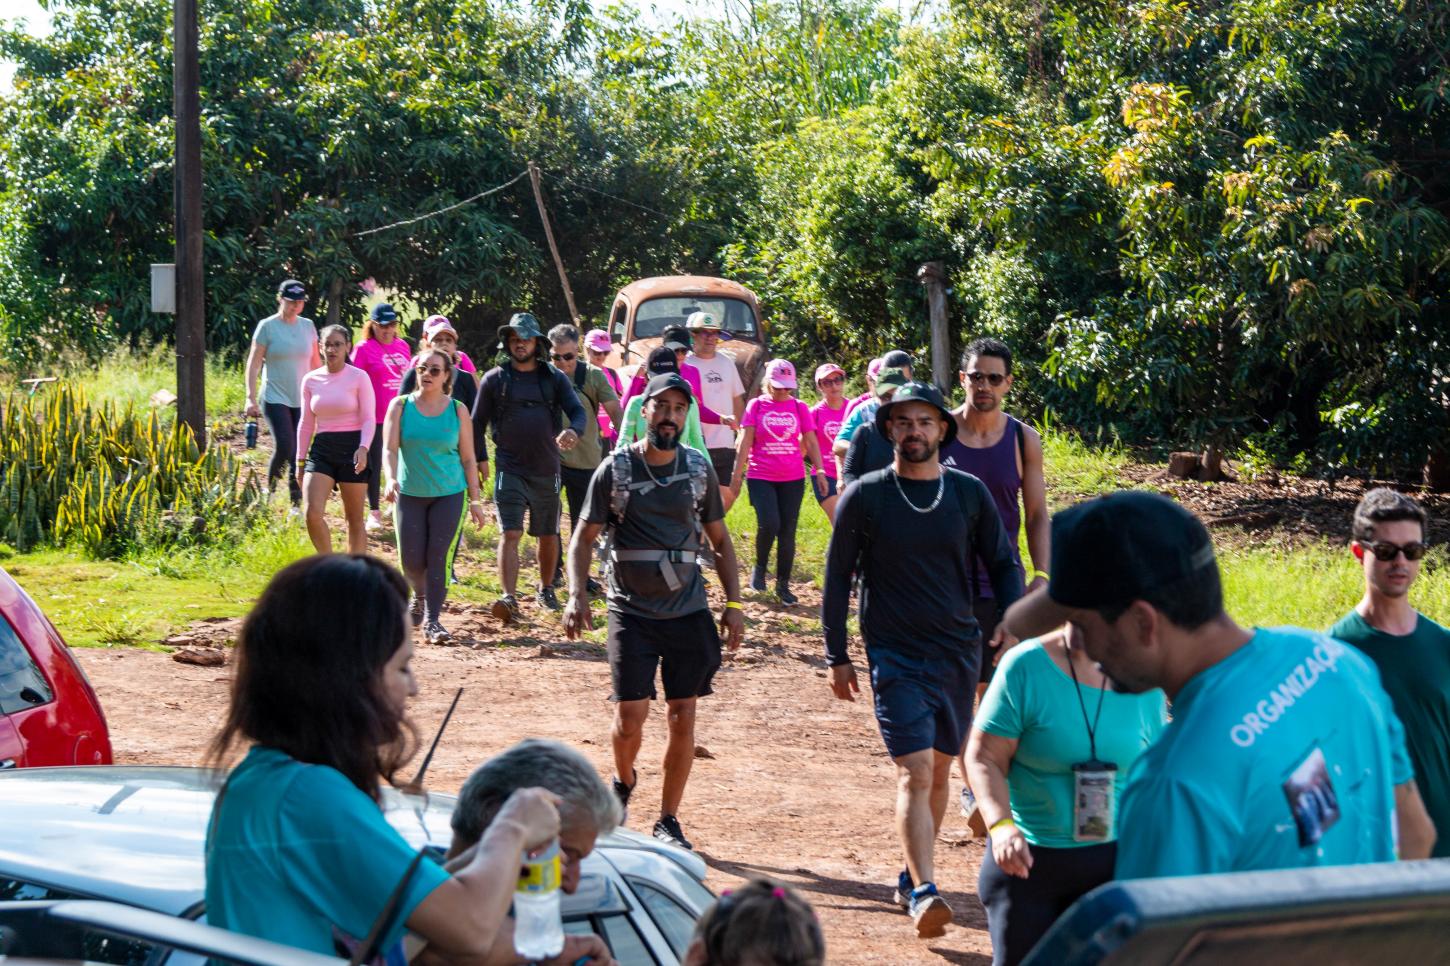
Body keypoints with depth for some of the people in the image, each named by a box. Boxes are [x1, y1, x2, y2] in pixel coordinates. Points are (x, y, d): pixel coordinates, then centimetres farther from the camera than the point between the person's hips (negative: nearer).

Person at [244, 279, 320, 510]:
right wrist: (251, 398, -10)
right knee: (284, 447, -16)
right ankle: (270, 489, 8)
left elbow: (315, 362, 17)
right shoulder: (267, 326, -3)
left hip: (302, 401, 4)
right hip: (275, 398, -4)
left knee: (299, 452, 1)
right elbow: (254, 363, -4)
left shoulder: (308, 326, 9)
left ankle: (296, 504, 7)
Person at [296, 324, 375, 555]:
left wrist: (363, 448, -24)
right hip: (321, 449, 3)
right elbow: (306, 423, 13)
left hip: (352, 448, -3)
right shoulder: (311, 380, 7)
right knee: (312, 512, -15)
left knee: (354, 520, 4)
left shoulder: (359, 377, -3)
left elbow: (368, 419, -6)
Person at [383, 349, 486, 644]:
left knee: (440, 557, -10)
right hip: (409, 494, 1)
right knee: (411, 560, 2)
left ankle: (432, 620, -3)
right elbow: (390, 447, -10)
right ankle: (419, 598, 34)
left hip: (450, 494, -1)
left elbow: (468, 458, 4)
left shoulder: (457, 410, 1)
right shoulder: (400, 406, 0)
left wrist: (475, 500, 2)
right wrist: (391, 478, -29)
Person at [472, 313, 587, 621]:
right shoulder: (494, 379, 3)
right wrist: (480, 460, 0)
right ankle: (509, 598, -19)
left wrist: (573, 431, -27)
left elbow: (577, 411, -5)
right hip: (509, 470, -2)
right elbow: (478, 422, 8)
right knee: (510, 534, -13)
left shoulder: (554, 378, 5)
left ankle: (546, 588, 33)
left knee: (548, 535, 14)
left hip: (547, 470, 2)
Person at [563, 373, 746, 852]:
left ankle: (668, 821, 14)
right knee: (629, 718, -4)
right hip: (632, 611, -2)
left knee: (683, 721, 1)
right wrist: (577, 595, -14)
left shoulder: (699, 468, 4)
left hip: (688, 611, 2)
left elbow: (720, 540, 13)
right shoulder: (615, 469, -3)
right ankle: (624, 781, 29)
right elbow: (584, 537, 1)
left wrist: (734, 603, 5)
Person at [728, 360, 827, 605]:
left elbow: (811, 442, 8)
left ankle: (783, 585, 12)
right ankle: (760, 568, 9)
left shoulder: (799, 407, 7)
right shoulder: (756, 405, 3)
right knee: (768, 524, -18)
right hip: (761, 477, -2)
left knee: (788, 531, 2)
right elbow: (745, 441, 0)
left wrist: (819, 471, -2)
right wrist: (737, 473, -5)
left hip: (792, 478, 2)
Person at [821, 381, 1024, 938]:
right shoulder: (864, 497, -2)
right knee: (914, 773, -15)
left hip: (959, 652, 3)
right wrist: (837, 657, 1)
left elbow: (1004, 565, 10)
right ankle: (924, 892, -22)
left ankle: (911, 876, 28)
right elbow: (837, 577, 4)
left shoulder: (970, 494, 3)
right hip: (896, 656, -3)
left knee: (940, 769, 12)